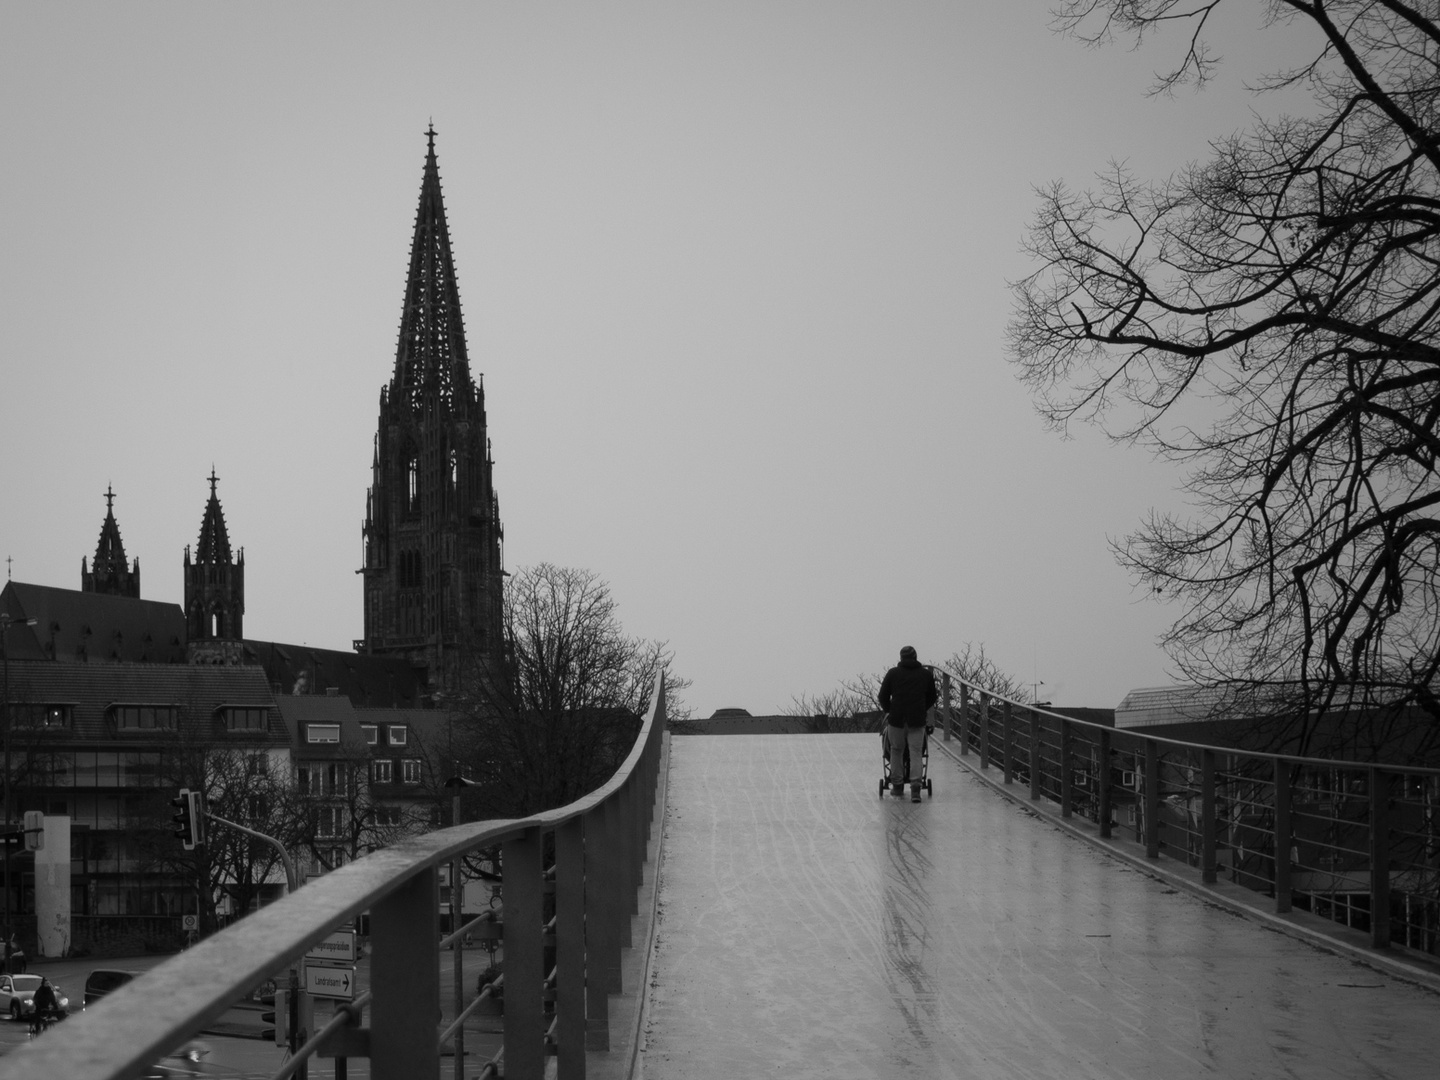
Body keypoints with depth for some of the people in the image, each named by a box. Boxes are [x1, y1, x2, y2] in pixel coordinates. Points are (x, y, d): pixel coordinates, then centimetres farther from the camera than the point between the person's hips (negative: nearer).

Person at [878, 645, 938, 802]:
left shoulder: (893, 673, 6)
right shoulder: (926, 674, 10)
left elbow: (883, 696, 7)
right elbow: (932, 697, 20)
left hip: (897, 719, -1)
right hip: (918, 720, 1)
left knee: (896, 751, 15)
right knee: (916, 753, 1)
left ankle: (897, 785, 19)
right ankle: (915, 788, -10)